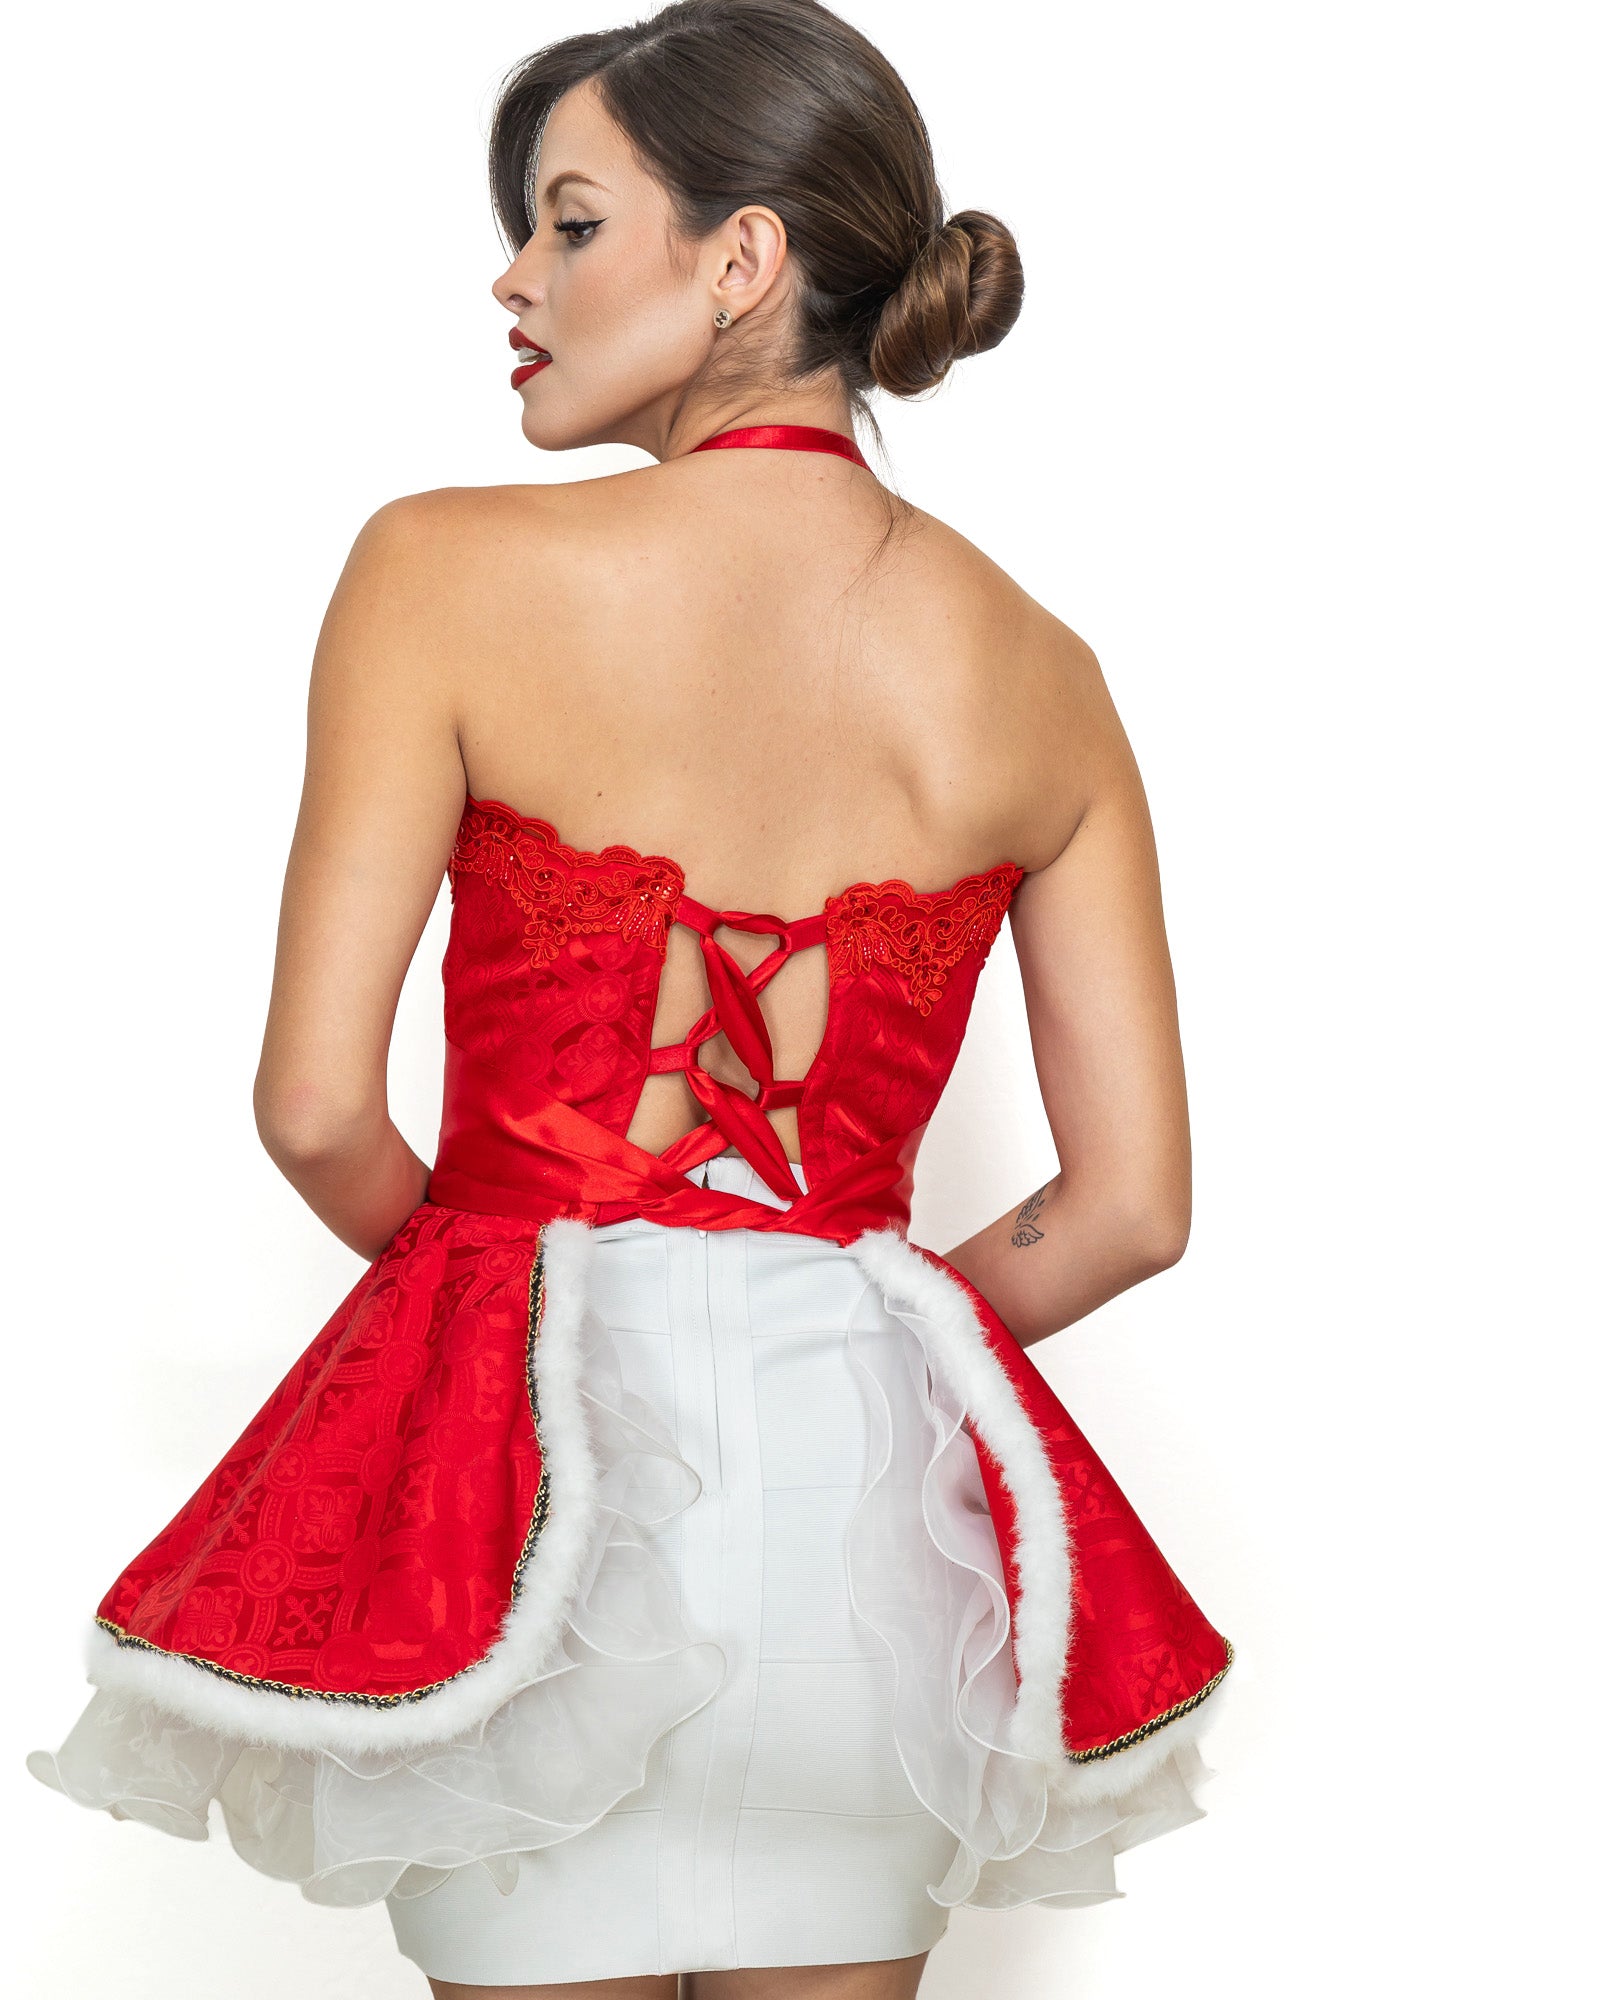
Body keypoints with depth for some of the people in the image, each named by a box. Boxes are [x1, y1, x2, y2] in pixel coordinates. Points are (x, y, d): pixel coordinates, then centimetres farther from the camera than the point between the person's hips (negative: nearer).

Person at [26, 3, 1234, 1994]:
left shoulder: (453, 569, -8)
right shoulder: (1034, 672, 2)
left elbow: (317, 1105, -10)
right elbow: (1131, 1205, 3)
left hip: (539, 1450, -3)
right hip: (870, 1482, 3)